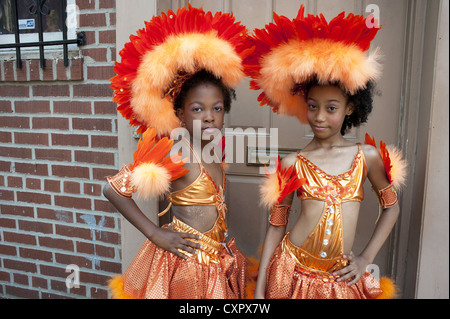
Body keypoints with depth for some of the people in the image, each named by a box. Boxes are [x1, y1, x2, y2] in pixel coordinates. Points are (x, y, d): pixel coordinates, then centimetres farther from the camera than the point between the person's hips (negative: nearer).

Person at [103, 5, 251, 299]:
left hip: (218, 261, 6)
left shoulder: (215, 155, -1)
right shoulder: (174, 155, -20)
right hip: (183, 262, -6)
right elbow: (113, 189, -19)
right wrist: (155, 234, -16)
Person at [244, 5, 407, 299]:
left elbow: (391, 206, 10)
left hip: (341, 279, 1)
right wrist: (259, 290, -2)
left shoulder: (367, 156, -3)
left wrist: (367, 258, 3)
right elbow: (276, 225, -2)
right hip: (291, 272, -1)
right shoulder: (291, 164, -6)